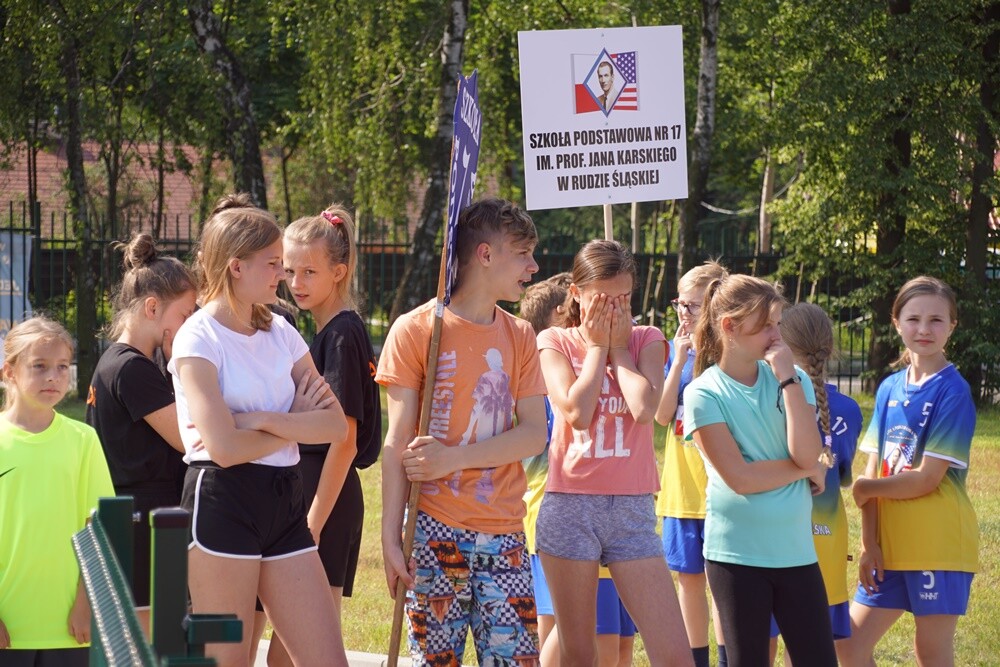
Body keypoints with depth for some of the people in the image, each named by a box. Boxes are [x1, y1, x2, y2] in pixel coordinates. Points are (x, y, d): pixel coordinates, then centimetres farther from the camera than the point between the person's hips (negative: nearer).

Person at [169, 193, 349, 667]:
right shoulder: (199, 339, -7)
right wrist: (296, 423, -2)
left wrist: (263, 420, -13)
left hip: (284, 503, 6)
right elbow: (224, 447, -18)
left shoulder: (280, 334, 12)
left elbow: (336, 425, 1)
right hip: (222, 502, -6)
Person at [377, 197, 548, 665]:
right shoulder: (416, 329, -1)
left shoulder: (519, 337, 11)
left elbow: (535, 434, 1)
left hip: (503, 534, 3)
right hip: (436, 530, -3)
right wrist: (391, 537, -8)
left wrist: (456, 457, -13)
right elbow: (398, 442, -3)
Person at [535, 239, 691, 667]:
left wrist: (618, 345, -3)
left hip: (632, 508, 1)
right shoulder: (555, 342, 4)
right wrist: (597, 345, -4)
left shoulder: (646, 340, 7)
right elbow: (576, 412, -12)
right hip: (570, 505, -1)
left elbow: (644, 407, -13)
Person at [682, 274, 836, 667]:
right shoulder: (704, 394, -6)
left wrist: (787, 379, -11)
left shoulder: (792, 380, 5)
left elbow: (807, 453, -10)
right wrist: (806, 470, -6)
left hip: (796, 550, 3)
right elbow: (740, 478, -15)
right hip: (736, 555, -3)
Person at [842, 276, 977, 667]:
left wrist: (866, 489, -4)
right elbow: (874, 471, 5)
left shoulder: (952, 392, -11)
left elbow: (927, 478, -15)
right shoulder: (890, 389, 8)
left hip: (937, 543, -6)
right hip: (890, 543, 7)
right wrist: (869, 543, -2)